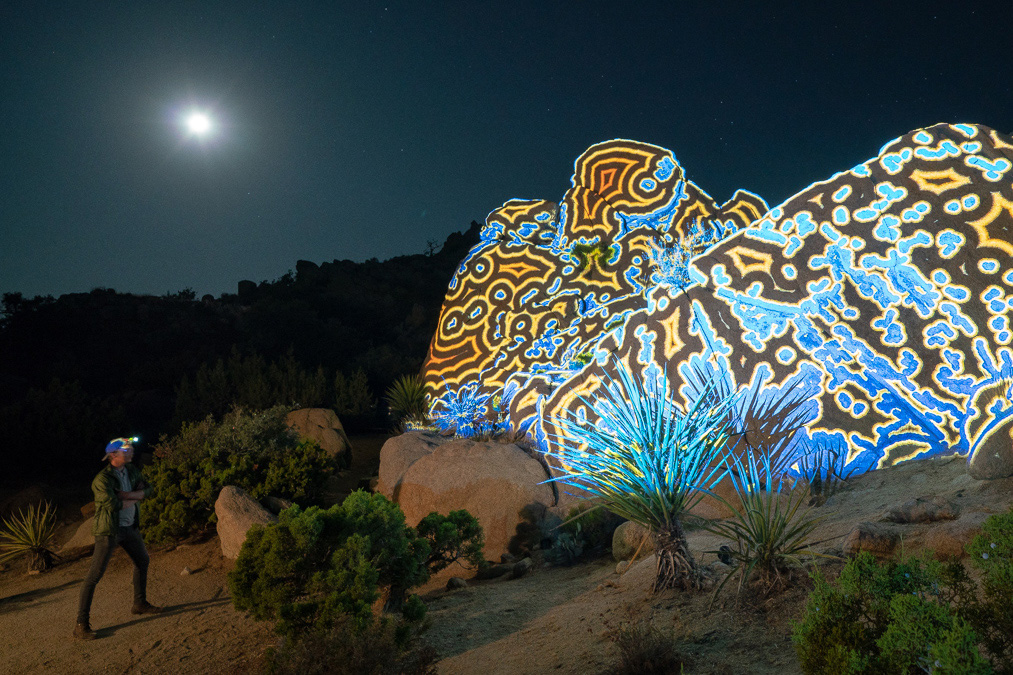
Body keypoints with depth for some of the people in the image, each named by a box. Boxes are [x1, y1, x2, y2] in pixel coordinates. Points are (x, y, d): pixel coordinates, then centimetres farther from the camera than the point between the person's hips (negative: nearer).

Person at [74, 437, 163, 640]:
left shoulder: (132, 471, 3)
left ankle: (140, 603, 38)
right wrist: (134, 499, -11)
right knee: (95, 574, -9)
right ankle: (81, 625, -4)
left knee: (142, 560, 20)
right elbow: (113, 504, -28)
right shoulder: (102, 479, -20)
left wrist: (127, 495, -18)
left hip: (129, 526, 8)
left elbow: (147, 490, 0)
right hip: (109, 530, -8)